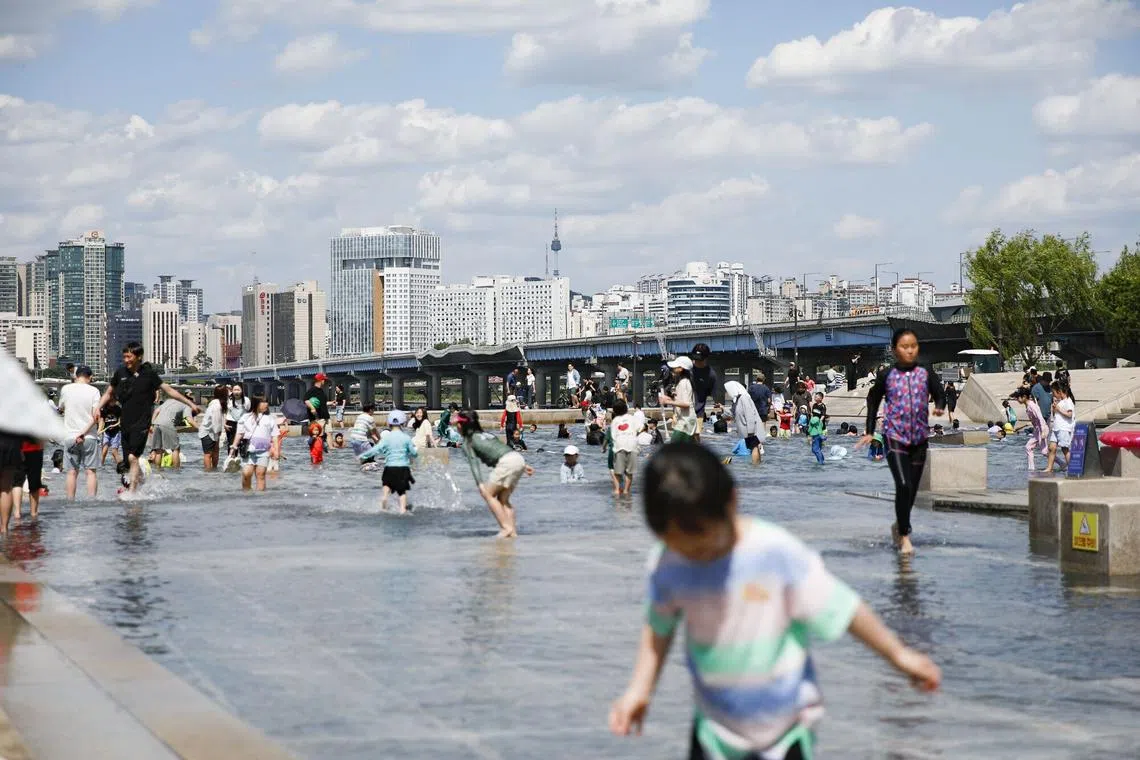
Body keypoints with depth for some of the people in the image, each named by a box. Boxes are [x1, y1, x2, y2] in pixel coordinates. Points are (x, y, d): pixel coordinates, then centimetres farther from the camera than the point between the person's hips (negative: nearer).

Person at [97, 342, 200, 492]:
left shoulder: (149, 373, -4)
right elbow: (108, 394, 17)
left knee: (132, 457, -19)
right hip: (125, 423, 4)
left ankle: (132, 492, -20)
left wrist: (190, 403, 2)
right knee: (128, 461, 6)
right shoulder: (120, 373, 5)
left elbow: (168, 390, 3)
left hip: (141, 423, -4)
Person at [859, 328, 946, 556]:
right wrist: (870, 431, 8)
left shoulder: (925, 374, 1)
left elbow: (939, 395, 7)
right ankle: (905, 536, -11)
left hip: (919, 439, 3)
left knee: (912, 489, 10)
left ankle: (899, 526, 36)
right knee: (903, 485, -18)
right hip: (894, 437, -3)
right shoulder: (887, 375, -1)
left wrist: (939, 407, -17)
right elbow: (873, 400, 12)